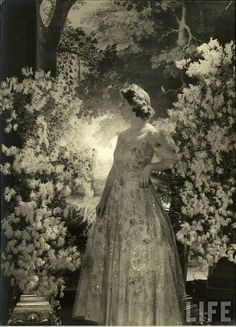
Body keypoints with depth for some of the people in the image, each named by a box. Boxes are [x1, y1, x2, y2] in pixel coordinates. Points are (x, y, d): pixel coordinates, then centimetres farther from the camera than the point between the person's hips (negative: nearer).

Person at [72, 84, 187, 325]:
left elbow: (174, 160, -4)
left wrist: (151, 167, -16)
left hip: (140, 199, -7)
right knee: (110, 253, 11)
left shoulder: (151, 135, -8)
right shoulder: (122, 136, 11)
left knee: (141, 255, -1)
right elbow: (115, 170, 13)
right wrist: (103, 198, 10)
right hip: (117, 200, 7)